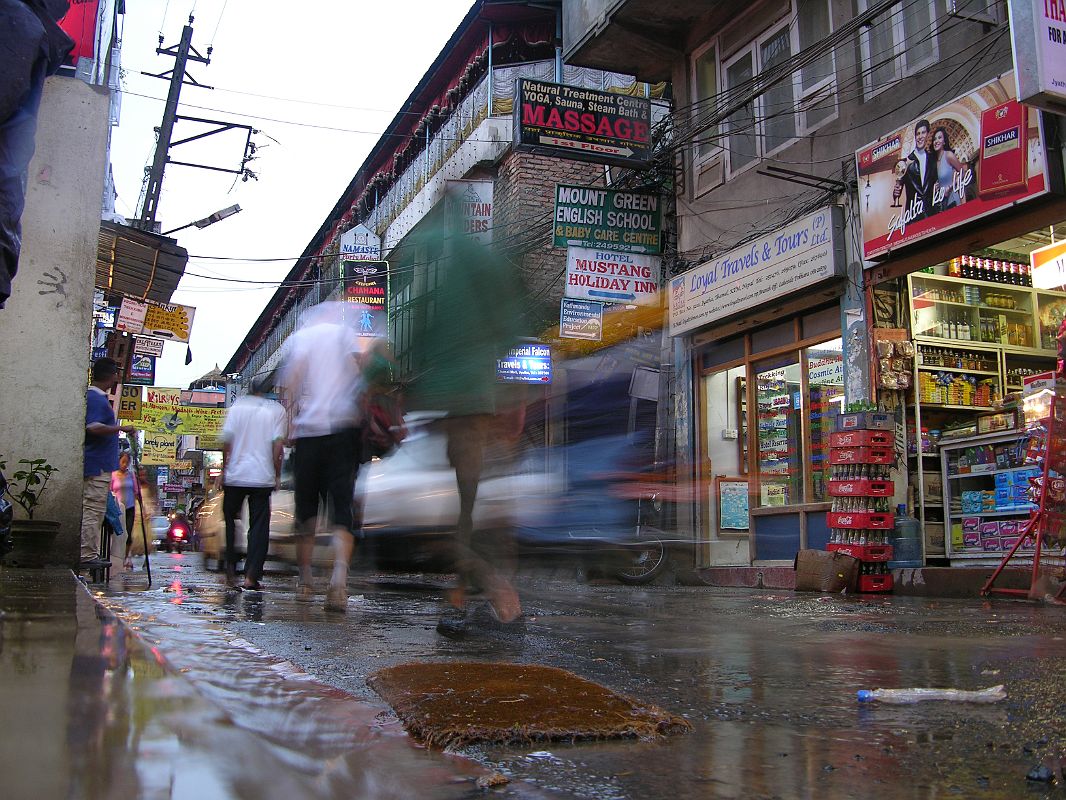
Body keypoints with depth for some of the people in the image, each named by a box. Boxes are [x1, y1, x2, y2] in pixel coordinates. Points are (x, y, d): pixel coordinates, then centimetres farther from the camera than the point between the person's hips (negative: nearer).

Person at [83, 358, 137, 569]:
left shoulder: (92, 396, 16)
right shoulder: (97, 399, -16)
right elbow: (94, 428, -27)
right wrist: (122, 428, -19)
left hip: (93, 463, 11)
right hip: (98, 465, -11)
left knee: (94, 512, 13)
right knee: (93, 511, -7)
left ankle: (90, 554, 18)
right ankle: (87, 556, -5)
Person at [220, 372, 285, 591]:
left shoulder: (237, 406, 5)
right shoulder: (277, 410, 2)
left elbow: (226, 440, 0)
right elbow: (277, 444, -4)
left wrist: (224, 469, 10)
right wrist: (277, 475, 3)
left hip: (235, 475, 1)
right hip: (263, 477, -1)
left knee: (229, 521, 16)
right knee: (259, 526, 2)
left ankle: (231, 571, 11)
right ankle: (251, 576, -4)